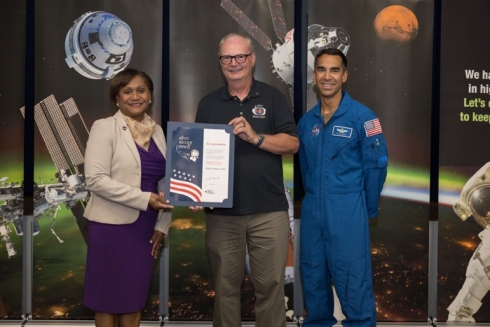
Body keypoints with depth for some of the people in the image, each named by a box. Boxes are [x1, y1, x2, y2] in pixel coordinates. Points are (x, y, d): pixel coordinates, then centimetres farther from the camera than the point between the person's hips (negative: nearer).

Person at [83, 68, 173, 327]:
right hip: (112, 225, -5)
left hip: (145, 226, 5)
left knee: (135, 296, 13)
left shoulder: (157, 131, 9)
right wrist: (145, 199, -21)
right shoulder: (104, 127, -7)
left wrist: (163, 224, 4)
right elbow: (95, 179, -17)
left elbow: (164, 181, 13)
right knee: (109, 298, 6)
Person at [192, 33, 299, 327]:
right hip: (222, 212, 2)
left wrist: (256, 137, -17)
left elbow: (292, 143, -2)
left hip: (269, 211, -1)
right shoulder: (208, 104, 10)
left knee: (270, 284, 4)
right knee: (225, 285, 10)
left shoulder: (272, 97, 5)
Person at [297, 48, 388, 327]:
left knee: (353, 283, 0)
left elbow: (376, 165, -5)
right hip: (312, 210, 6)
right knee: (313, 278, 16)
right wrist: (314, 199, 15)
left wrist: (368, 210, 0)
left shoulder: (362, 116, -8)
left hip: (347, 213, -5)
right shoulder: (306, 121, 8)